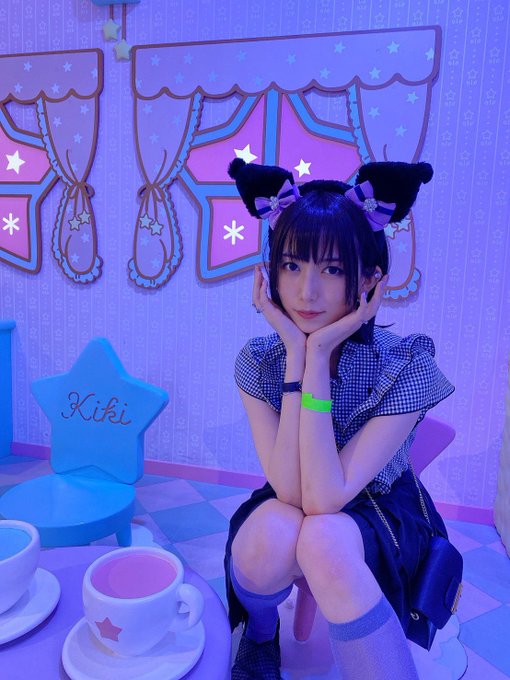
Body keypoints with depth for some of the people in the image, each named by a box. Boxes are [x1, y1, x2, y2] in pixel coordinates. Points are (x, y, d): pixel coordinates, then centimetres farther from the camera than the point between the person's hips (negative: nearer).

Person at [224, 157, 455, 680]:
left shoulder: (407, 367, -23)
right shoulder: (258, 361, -16)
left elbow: (325, 498, -31)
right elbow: (292, 491, -27)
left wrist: (319, 354, -35)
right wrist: (297, 352, -32)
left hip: (378, 519, -2)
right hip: (285, 513, 3)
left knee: (323, 540, -36)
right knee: (275, 531, -32)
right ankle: (259, 631, 1)